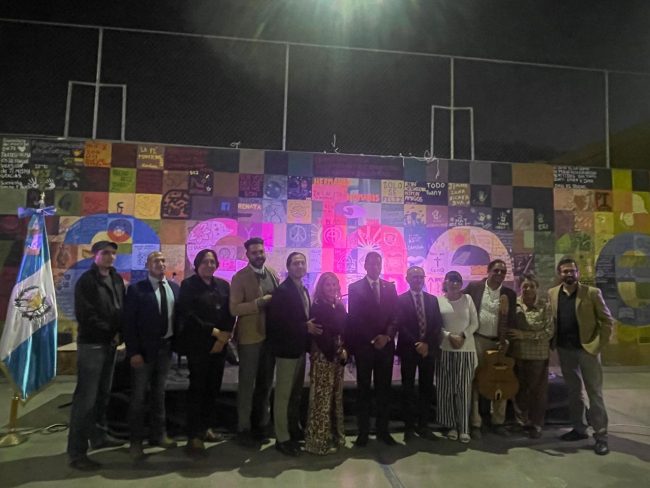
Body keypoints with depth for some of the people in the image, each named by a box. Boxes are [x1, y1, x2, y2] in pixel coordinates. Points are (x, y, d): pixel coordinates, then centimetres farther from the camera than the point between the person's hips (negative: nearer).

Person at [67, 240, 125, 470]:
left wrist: (119, 333, -2)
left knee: (103, 394, 14)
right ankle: (77, 452, 3)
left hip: (110, 343, 7)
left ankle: (99, 436, 28)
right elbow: (86, 315, -16)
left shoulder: (117, 279, 11)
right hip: (91, 344, -7)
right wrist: (111, 332, -10)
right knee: (86, 397, -5)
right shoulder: (86, 281, -9)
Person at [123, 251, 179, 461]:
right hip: (144, 349, -4)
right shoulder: (136, 289, -9)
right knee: (139, 396, 8)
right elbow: (129, 323, -11)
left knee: (159, 393, 18)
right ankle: (136, 441, 23)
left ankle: (158, 434, 33)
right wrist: (133, 352, -15)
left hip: (166, 347, 5)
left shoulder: (175, 287, 4)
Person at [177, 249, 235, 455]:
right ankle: (194, 435, 8)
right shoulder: (189, 284, -1)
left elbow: (231, 313, 6)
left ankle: (205, 427, 24)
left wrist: (224, 336, -6)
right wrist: (213, 331, -14)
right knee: (197, 388, -1)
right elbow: (188, 315, -11)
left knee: (213, 388, 9)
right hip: (198, 344, -4)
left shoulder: (223, 285, 10)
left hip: (220, 344, 4)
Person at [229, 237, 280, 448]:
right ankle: (244, 429, 22)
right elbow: (234, 309, -19)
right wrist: (260, 302, -24)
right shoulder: (239, 278, -11)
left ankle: (263, 424, 34)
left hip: (272, 335, 6)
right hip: (250, 336, -5)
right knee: (247, 385, 7)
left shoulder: (272, 273, 6)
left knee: (266, 383, 17)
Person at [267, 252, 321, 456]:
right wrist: (305, 327, -23)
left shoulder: (303, 290, 11)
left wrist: (310, 327, -1)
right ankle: (282, 438, 13)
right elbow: (276, 322, -23)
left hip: (299, 348, 9)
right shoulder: (282, 290, -16)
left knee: (296, 393, 19)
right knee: (283, 395, 2)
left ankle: (294, 430, 34)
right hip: (287, 349, -9)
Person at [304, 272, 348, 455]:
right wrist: (335, 351, -12)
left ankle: (334, 435, 26)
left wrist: (345, 350, -4)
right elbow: (318, 334, -12)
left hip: (338, 356, 7)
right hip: (323, 356, -7)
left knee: (335, 397, 13)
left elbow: (345, 330, 11)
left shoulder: (340, 307, 11)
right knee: (322, 398, -2)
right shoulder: (317, 307, -8)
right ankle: (319, 440, 8)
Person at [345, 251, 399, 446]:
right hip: (364, 345, -3)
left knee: (384, 389, 9)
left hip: (386, 345, 3)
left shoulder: (390, 287, 9)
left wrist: (387, 336, -11)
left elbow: (395, 315, 5)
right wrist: (372, 339, -11)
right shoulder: (355, 288, -1)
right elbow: (354, 318, -6)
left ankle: (383, 430, 20)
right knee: (363, 389, 6)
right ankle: (363, 432, 15)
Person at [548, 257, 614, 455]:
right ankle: (579, 429, 27)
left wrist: (599, 345, -10)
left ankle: (601, 436, 13)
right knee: (573, 392, 14)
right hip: (564, 350, 4)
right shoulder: (552, 294, 2)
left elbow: (607, 321, -5)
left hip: (587, 349, -4)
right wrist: (552, 342, 3)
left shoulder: (592, 293, -8)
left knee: (594, 393, 4)